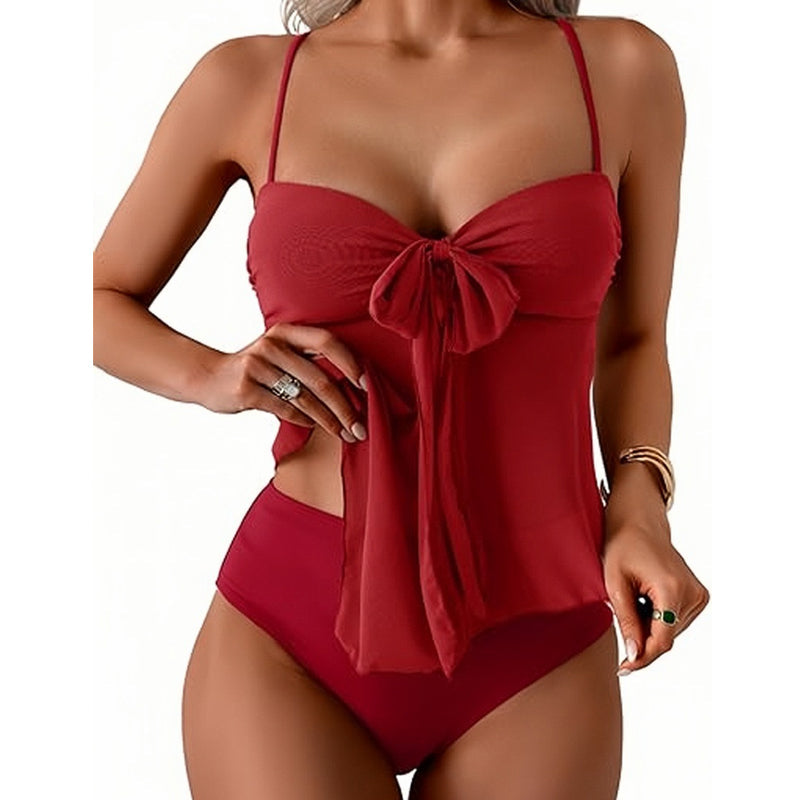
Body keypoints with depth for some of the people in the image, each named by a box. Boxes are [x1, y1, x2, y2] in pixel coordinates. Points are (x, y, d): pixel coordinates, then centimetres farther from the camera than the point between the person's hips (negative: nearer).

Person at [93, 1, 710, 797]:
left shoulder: (623, 68, 1)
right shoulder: (247, 80, 0)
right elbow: (102, 299, 12)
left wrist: (638, 503, -6)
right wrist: (210, 375, -8)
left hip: (534, 641, 1)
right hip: (287, 629, 0)